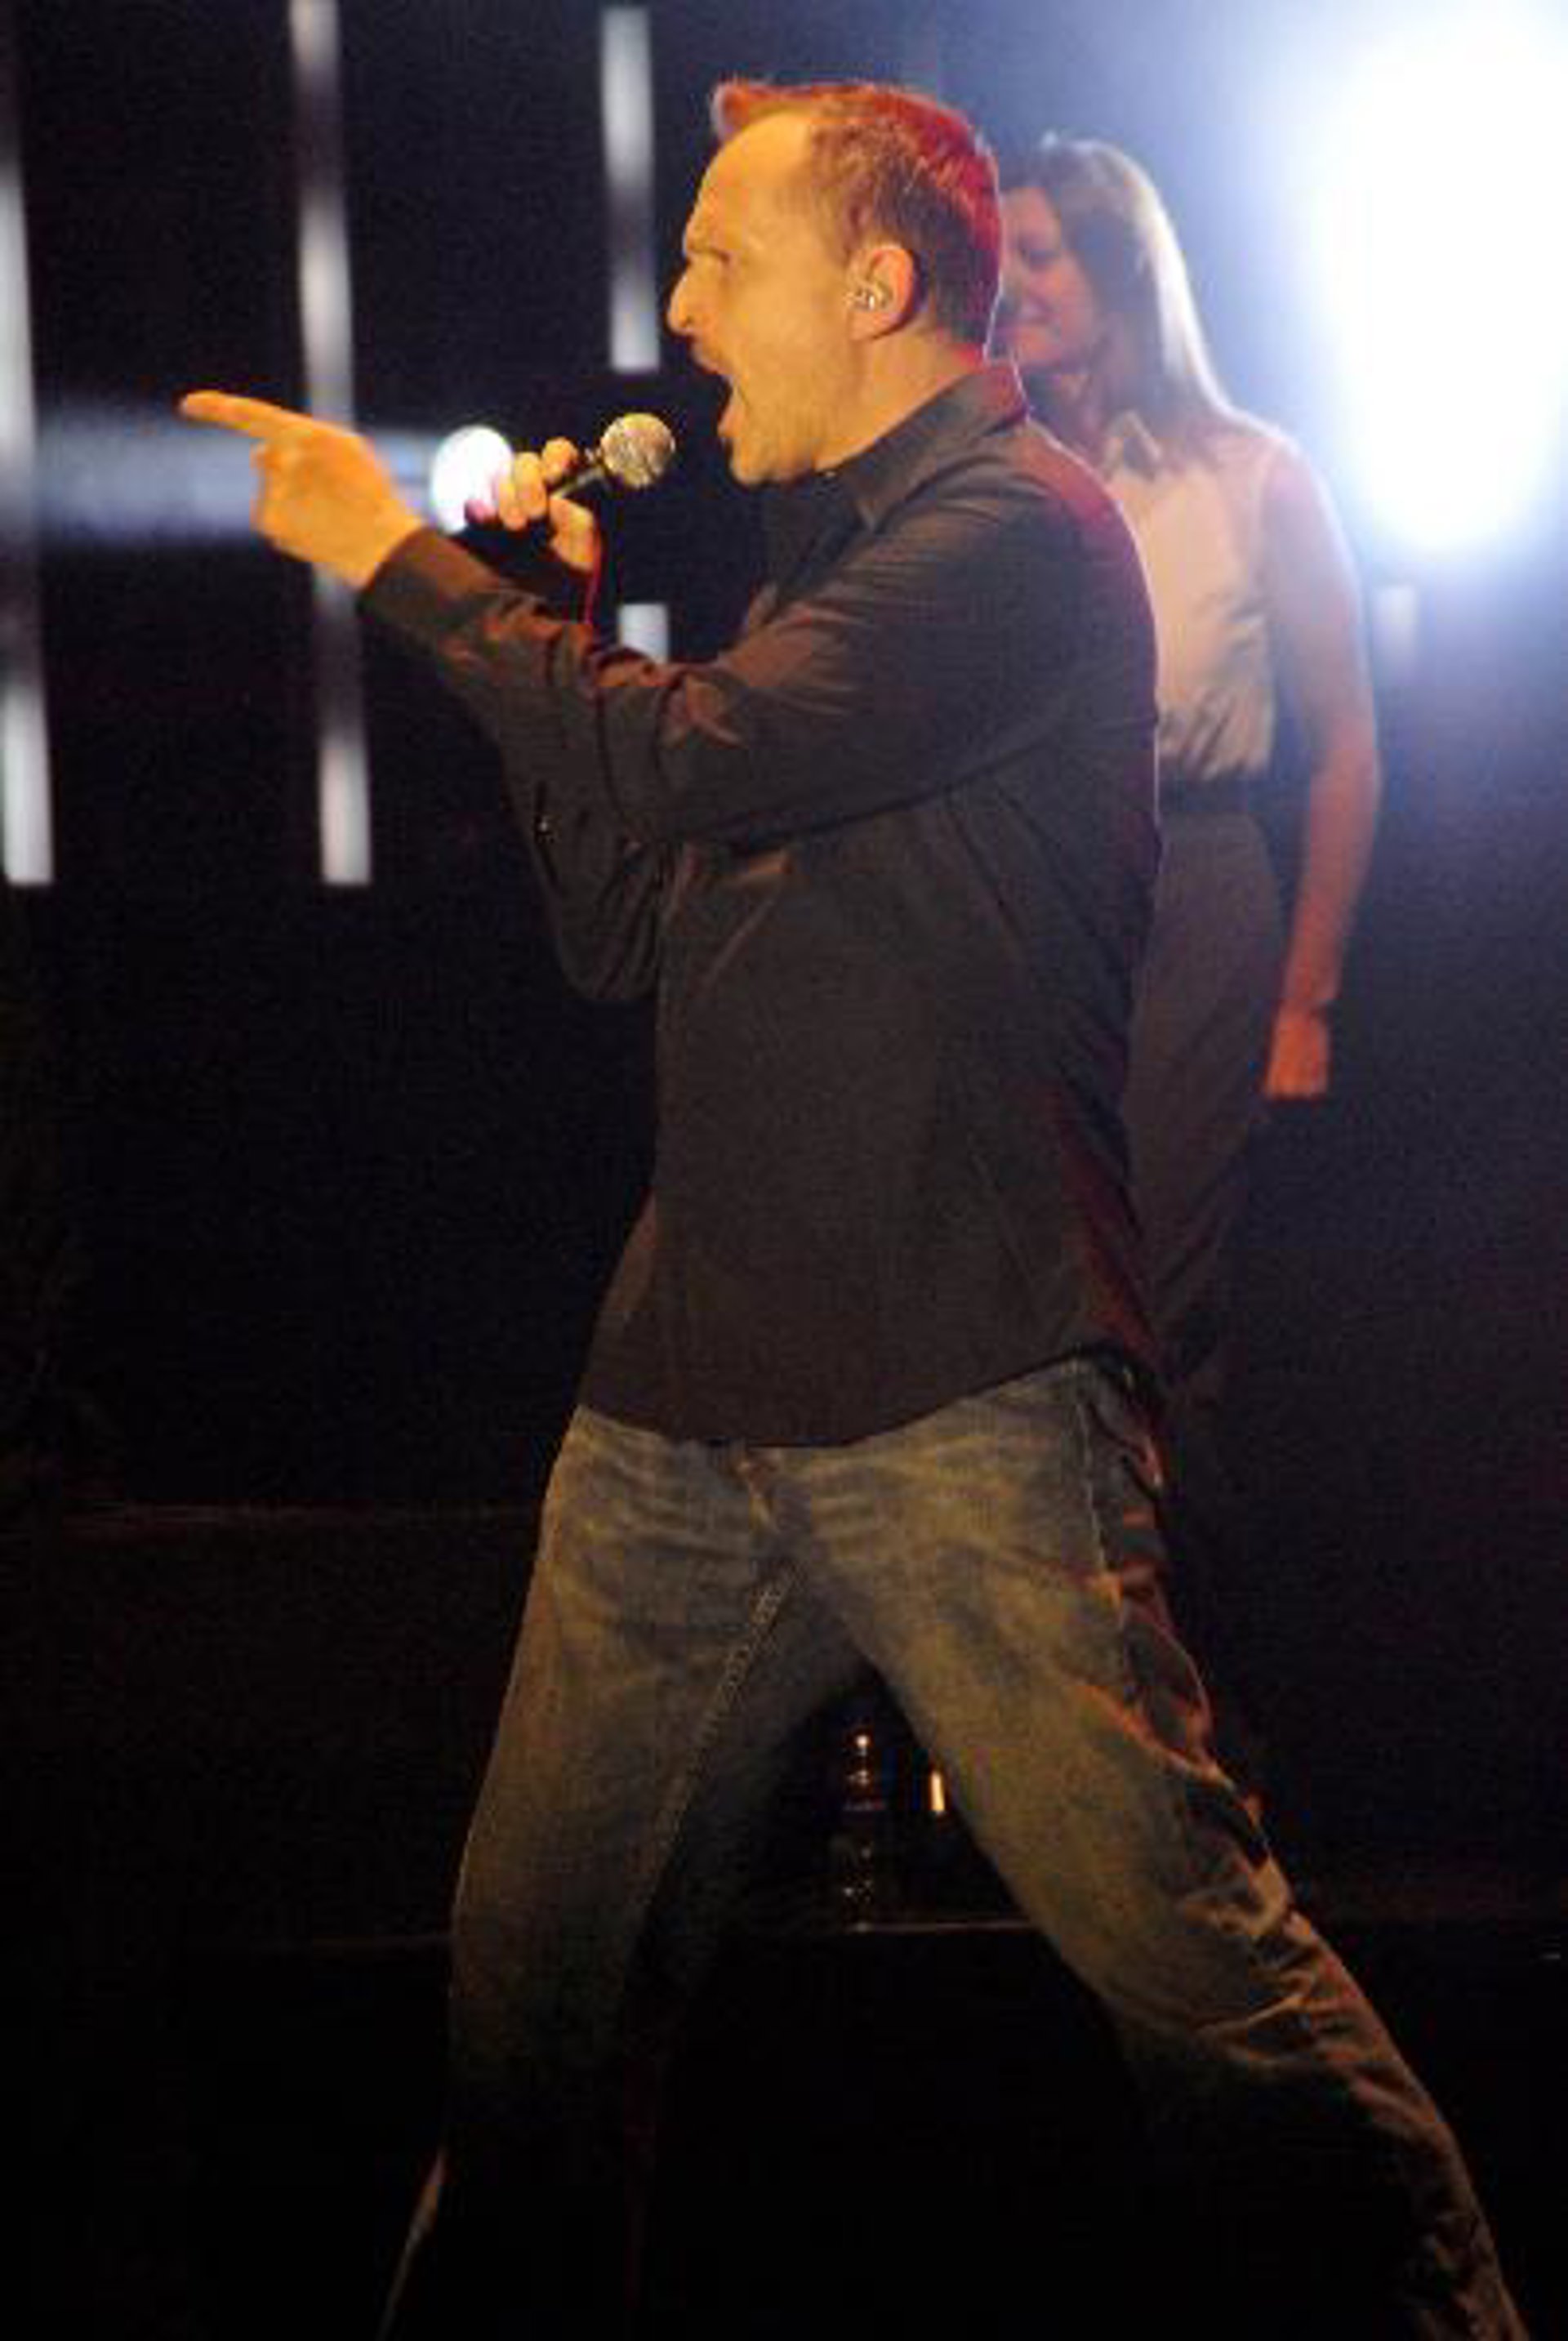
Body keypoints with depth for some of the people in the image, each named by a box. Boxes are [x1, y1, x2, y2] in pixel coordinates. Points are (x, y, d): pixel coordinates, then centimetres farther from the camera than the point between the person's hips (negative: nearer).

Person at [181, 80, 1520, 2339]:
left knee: (1193, 1958, -7)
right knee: (537, 1968, 9)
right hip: (687, 1390, 8)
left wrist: (400, 558, -9)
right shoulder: (826, 560, 22)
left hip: (953, 1394, -8)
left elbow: (699, 761, -20)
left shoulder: (1020, 532, -7)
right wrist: (550, 622, 13)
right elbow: (623, 932, 23)